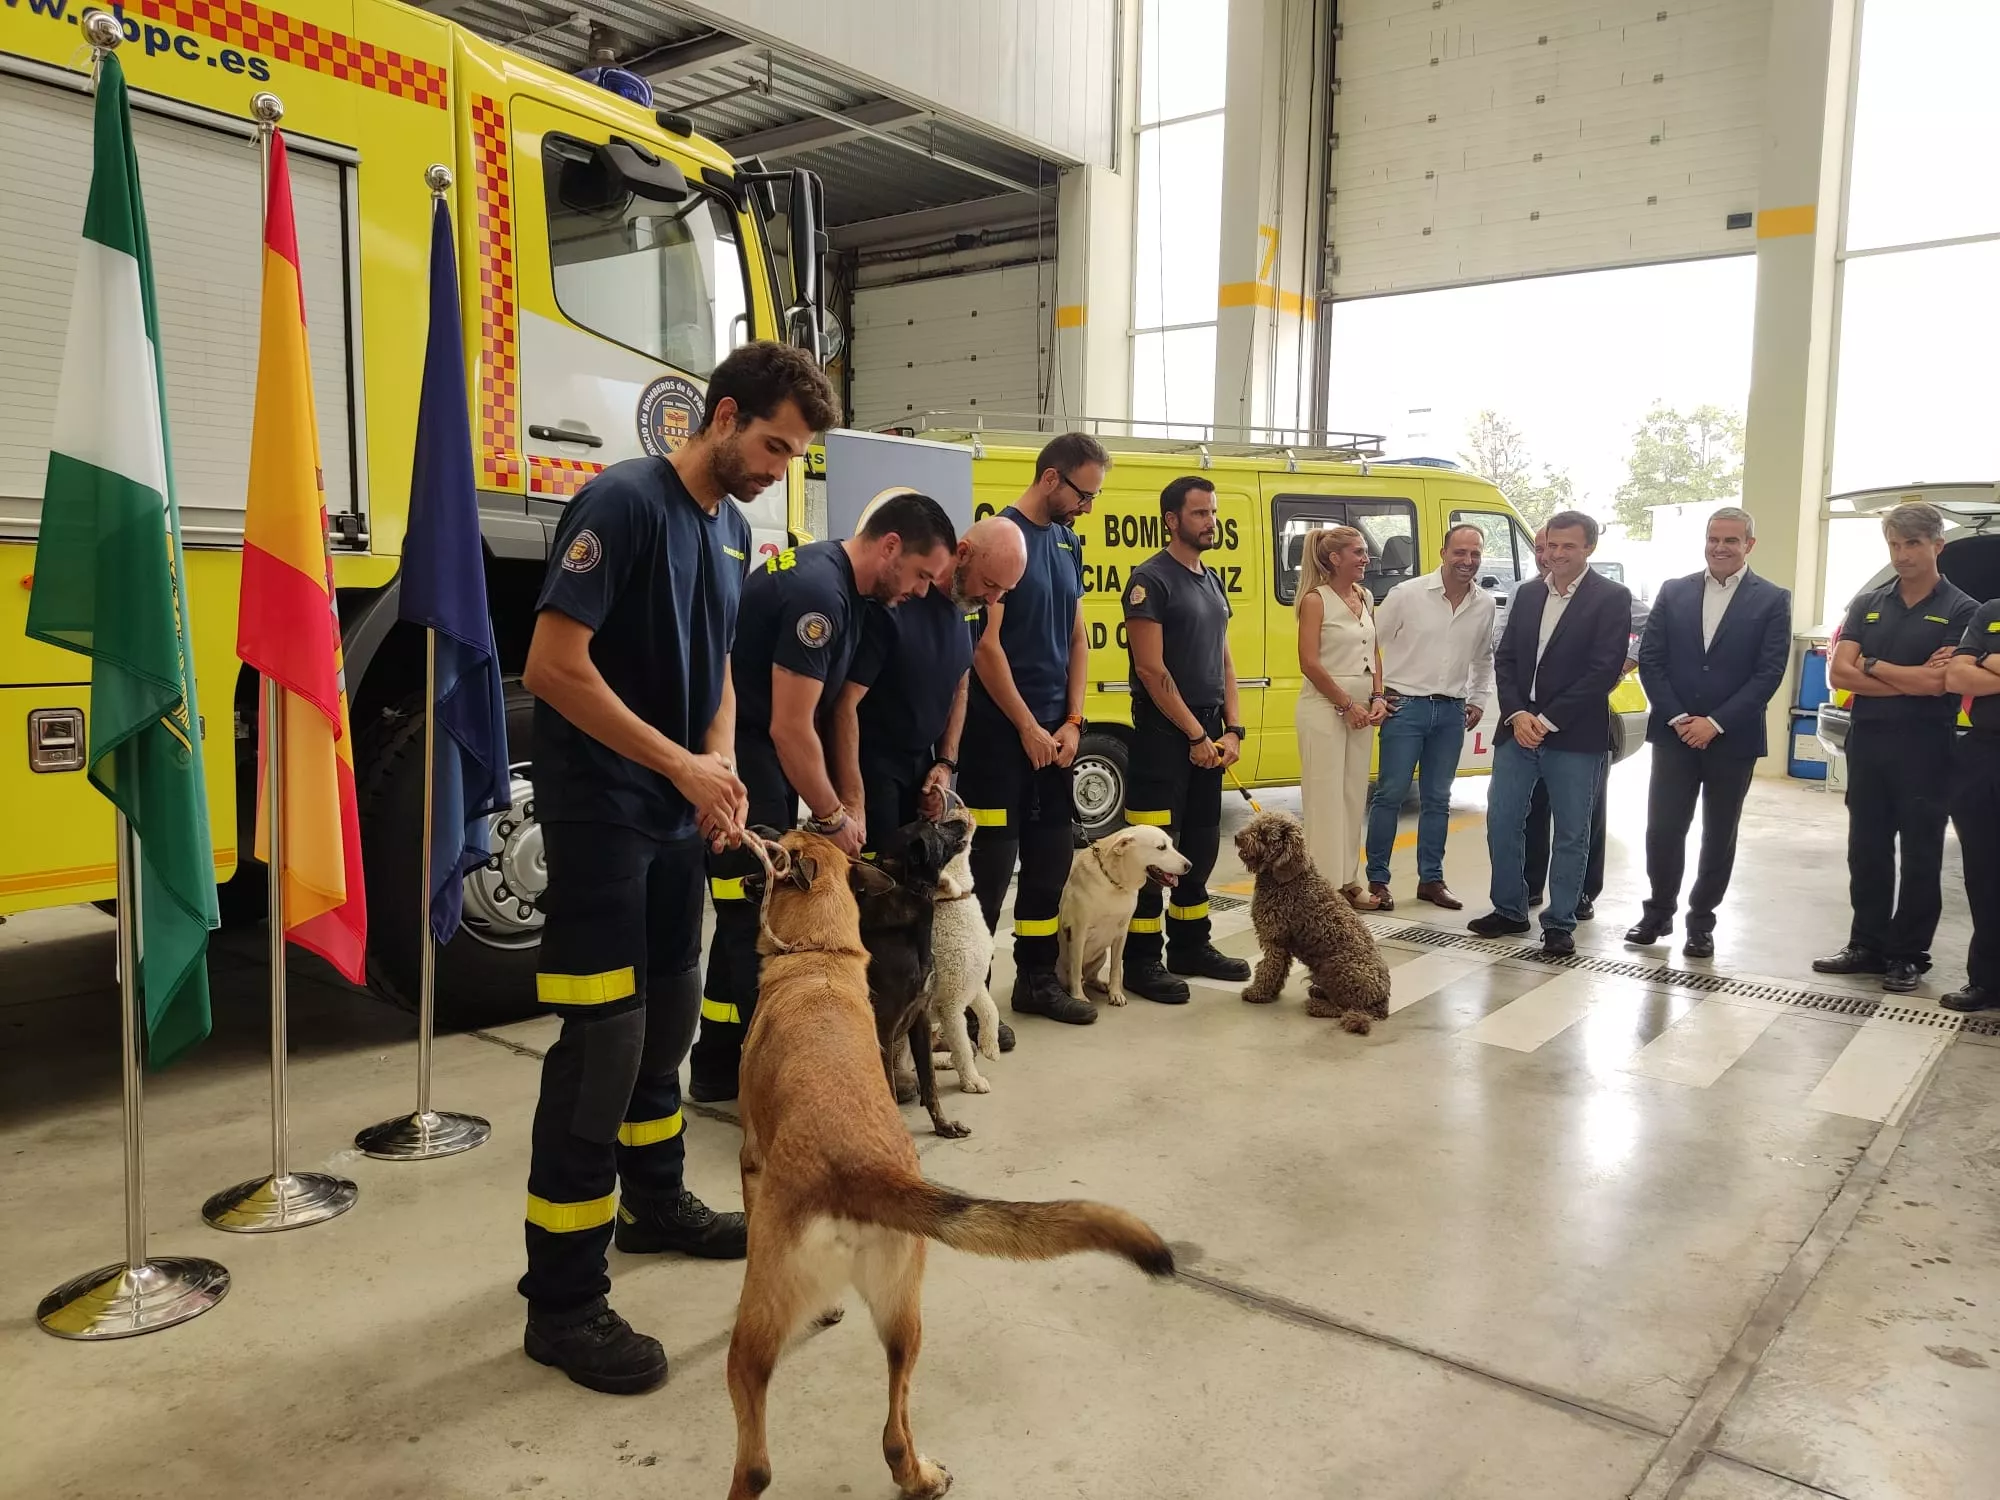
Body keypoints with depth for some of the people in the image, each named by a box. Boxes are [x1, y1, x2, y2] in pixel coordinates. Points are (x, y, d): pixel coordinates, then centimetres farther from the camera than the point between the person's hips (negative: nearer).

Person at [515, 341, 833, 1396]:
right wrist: (683, 765, -20)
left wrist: (719, 771, -1)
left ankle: (656, 1202, 37)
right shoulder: (623, 502, -16)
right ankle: (561, 1300, 4)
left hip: (677, 818, 8)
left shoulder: (733, 530, 10)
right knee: (603, 1040, -7)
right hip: (600, 814, -8)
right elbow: (553, 667, -21)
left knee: (668, 1017, 18)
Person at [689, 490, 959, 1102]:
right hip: (738, 757, -10)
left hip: (757, 755, 11)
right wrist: (833, 816, -11)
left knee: (750, 914, 14)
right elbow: (791, 728, -23)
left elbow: (819, 712, 10)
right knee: (760, 919, -6)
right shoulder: (819, 592, -23)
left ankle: (719, 1068, 24)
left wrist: (840, 805, 6)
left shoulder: (833, 577, 9)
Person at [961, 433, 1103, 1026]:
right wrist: (1028, 727, -12)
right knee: (991, 862, -3)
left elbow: (1077, 637, 13)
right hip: (999, 728, -8)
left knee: (1051, 858, 12)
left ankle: (1037, 979, 24)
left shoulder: (1068, 543, 11)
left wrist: (1072, 721, 3)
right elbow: (986, 644, -15)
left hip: (1053, 733, 8)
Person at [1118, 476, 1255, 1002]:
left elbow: (1223, 662, 16)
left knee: (1200, 845, 13)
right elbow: (1151, 669, -16)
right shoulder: (1151, 579, -10)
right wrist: (1196, 734, -14)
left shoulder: (1213, 581, 15)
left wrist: (1232, 729, 3)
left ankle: (1190, 946, 24)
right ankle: (1140, 960, 1)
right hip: (1163, 732, -8)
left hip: (1207, 733, 8)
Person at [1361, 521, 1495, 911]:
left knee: (1437, 800, 11)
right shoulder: (1407, 594, -8)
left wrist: (1478, 701, 13)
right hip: (1405, 707, -4)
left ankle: (1431, 879, 19)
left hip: (1451, 713, 4)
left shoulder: (1485, 605, 5)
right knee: (1390, 795, -1)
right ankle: (1376, 879, 6)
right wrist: (1373, 695, -5)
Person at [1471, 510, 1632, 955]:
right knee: (1502, 820, 7)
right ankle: (1509, 910, 22)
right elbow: (1505, 659, 9)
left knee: (1571, 833, 5)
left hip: (1574, 736, -5)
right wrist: (1517, 714, -7)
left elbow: (1605, 671, -12)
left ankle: (1560, 924, 15)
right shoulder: (1527, 594, 11)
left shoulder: (1612, 598, -5)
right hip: (1518, 728, 5)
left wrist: (1548, 720, -14)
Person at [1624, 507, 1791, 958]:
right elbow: (1649, 660, 1)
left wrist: (1715, 723, -15)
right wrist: (1677, 718, -9)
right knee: (1663, 830, 1)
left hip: (1733, 739, -1)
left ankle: (1701, 921, 21)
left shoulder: (1772, 600, -1)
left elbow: (1769, 673, -8)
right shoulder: (1674, 592, 6)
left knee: (1719, 836, 8)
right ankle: (1659, 911, 19)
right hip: (1674, 733, 1)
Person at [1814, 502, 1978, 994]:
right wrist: (1911, 680, -12)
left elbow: (1938, 683, -16)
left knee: (1920, 857, 6)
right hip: (1867, 742, 4)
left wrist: (1869, 665, -5)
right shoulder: (1867, 604, 8)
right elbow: (1839, 673, -3)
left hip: (1925, 747, -4)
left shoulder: (1961, 611, -4)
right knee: (1866, 851, 10)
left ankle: (1908, 954, 15)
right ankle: (1867, 944, 21)